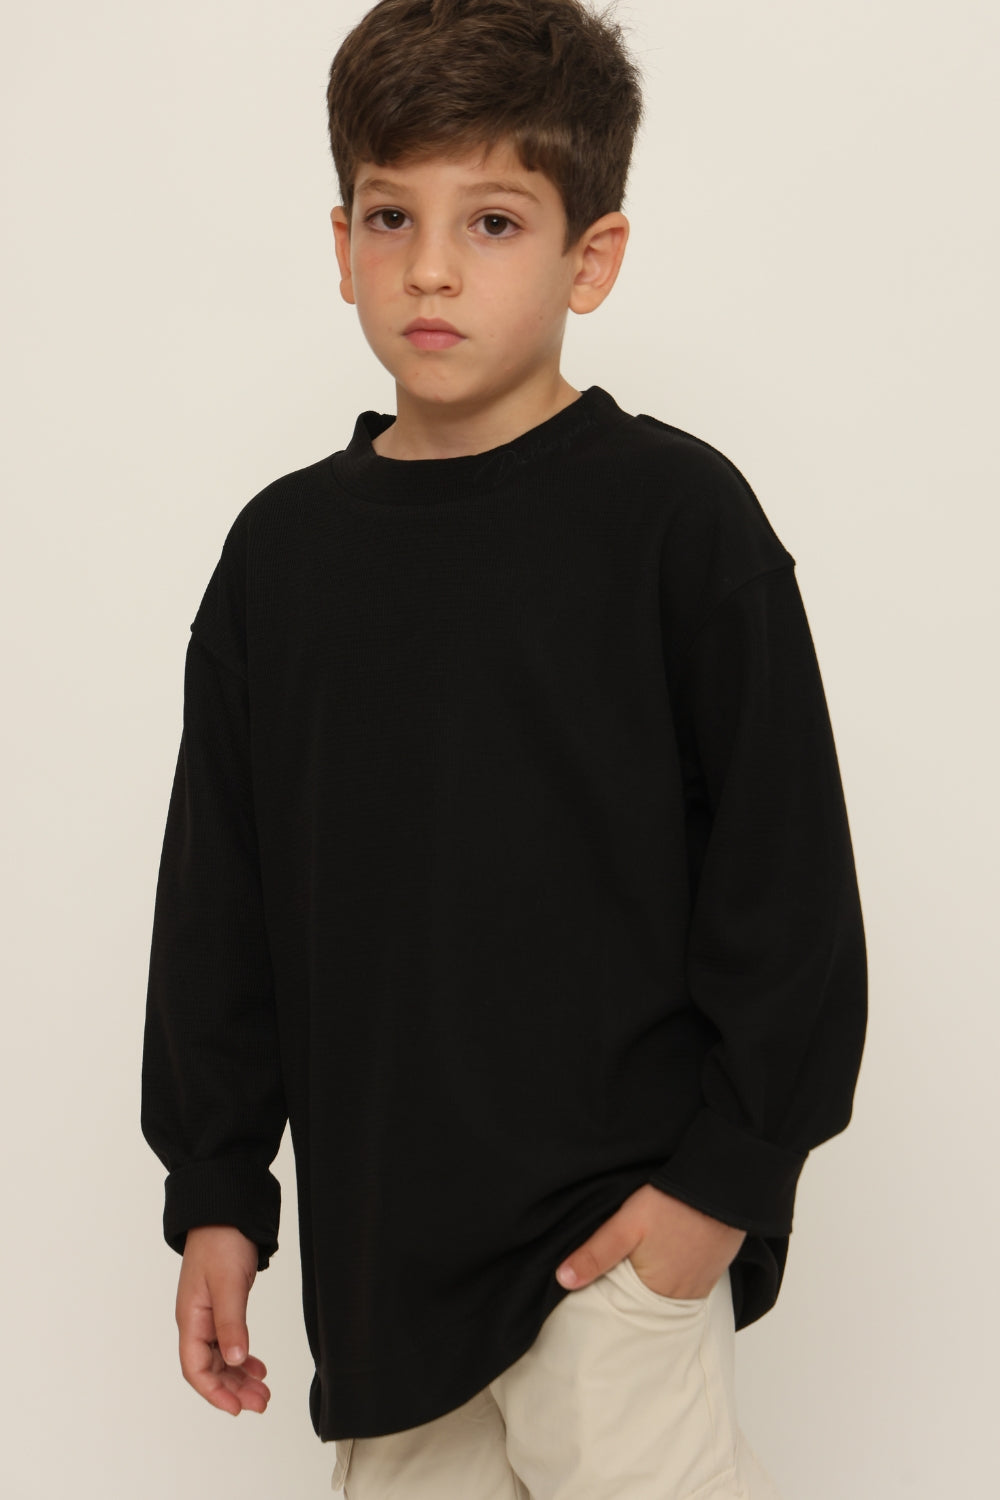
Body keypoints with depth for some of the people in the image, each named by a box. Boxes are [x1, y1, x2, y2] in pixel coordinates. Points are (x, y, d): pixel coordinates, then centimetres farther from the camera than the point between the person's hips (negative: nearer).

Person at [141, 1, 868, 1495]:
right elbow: (218, 895, 11)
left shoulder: (675, 513, -8)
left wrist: (730, 1166, -8)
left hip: (621, 1211, -5)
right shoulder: (284, 548, 6)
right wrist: (216, 1188, 10)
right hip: (377, 1222, 5)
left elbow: (787, 875, -6)